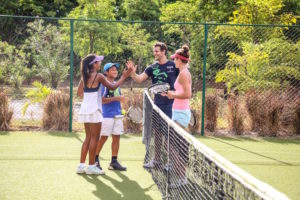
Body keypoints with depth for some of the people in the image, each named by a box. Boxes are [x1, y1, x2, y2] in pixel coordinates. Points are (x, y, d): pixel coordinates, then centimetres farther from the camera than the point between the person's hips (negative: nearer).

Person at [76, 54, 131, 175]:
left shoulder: (84, 76, 9)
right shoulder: (98, 76, -11)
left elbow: (79, 93, 15)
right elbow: (112, 87, -4)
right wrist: (123, 77, 4)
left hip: (85, 109, 7)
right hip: (94, 110, -7)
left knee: (88, 137, 13)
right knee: (94, 138, 0)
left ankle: (81, 166, 13)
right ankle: (91, 166, 2)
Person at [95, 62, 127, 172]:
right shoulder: (104, 84, -7)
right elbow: (102, 100, -16)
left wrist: (122, 99, 8)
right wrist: (116, 98, -22)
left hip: (118, 115, 7)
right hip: (107, 115, -7)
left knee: (116, 137, 5)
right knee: (103, 137, -2)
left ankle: (114, 161, 9)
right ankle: (95, 159, 11)